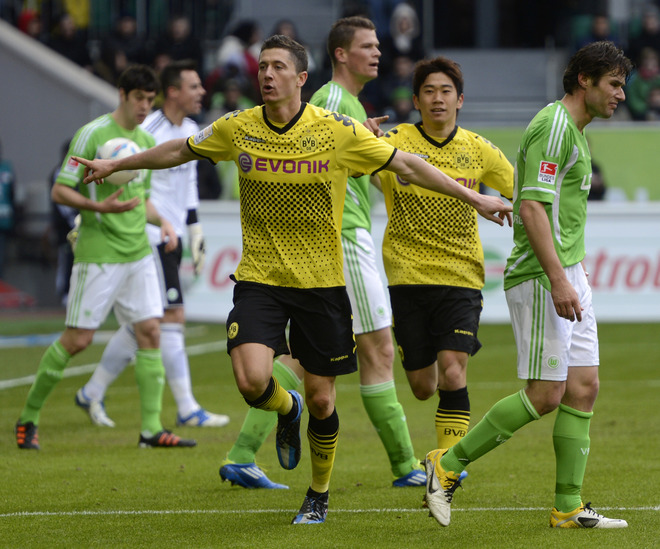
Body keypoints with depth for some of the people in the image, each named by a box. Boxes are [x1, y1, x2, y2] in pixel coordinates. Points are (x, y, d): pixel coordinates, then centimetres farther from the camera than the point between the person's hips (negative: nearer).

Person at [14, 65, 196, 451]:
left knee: (150, 331, -2)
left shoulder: (147, 142, 14)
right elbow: (60, 191, -10)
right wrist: (100, 207, -24)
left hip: (138, 252, 7)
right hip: (98, 254, -7)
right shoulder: (93, 134, -9)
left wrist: (161, 221, 6)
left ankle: (151, 428, 0)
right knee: (77, 339, -5)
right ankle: (29, 417, 10)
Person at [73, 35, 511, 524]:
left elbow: (407, 165, -1)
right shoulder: (236, 130, -3)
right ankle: (287, 411, 19)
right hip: (259, 278, 1)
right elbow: (180, 151, 16)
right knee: (252, 381, -19)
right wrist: (115, 165, 24)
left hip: (321, 282, -1)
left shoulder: (337, 131, -9)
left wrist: (474, 198, 0)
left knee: (321, 400, 3)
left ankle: (319, 496, 28)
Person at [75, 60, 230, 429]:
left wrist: (196, 231, 21)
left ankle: (93, 393, 22)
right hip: (149, 239, -9)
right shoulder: (147, 133, -16)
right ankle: (187, 409, -7)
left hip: (172, 238, 9)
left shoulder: (191, 131, 12)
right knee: (173, 318, -10)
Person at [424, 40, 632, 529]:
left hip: (568, 275, 10)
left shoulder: (574, 131, 19)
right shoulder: (553, 126, -13)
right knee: (545, 395, -10)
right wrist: (558, 279, -26)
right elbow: (532, 206, -21)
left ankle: (568, 506, 6)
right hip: (541, 277, -10)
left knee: (583, 388, 4)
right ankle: (448, 465, -1)